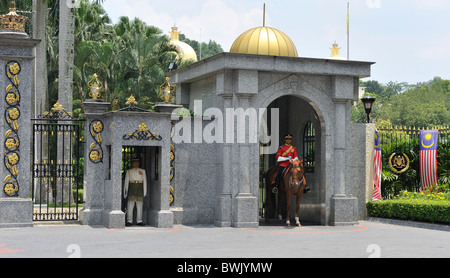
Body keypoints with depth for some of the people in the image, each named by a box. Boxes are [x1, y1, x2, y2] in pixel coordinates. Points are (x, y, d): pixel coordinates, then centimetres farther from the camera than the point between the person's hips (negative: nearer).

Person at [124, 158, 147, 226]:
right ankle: (129, 221, -3)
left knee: (139, 205, 1)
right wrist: (125, 191, 0)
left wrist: (145, 192, 2)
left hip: (140, 189, 1)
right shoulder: (129, 171, 10)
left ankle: (139, 221, 4)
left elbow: (144, 181, 8)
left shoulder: (142, 171, 11)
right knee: (130, 205, -5)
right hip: (131, 188, -1)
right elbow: (126, 182, 7)